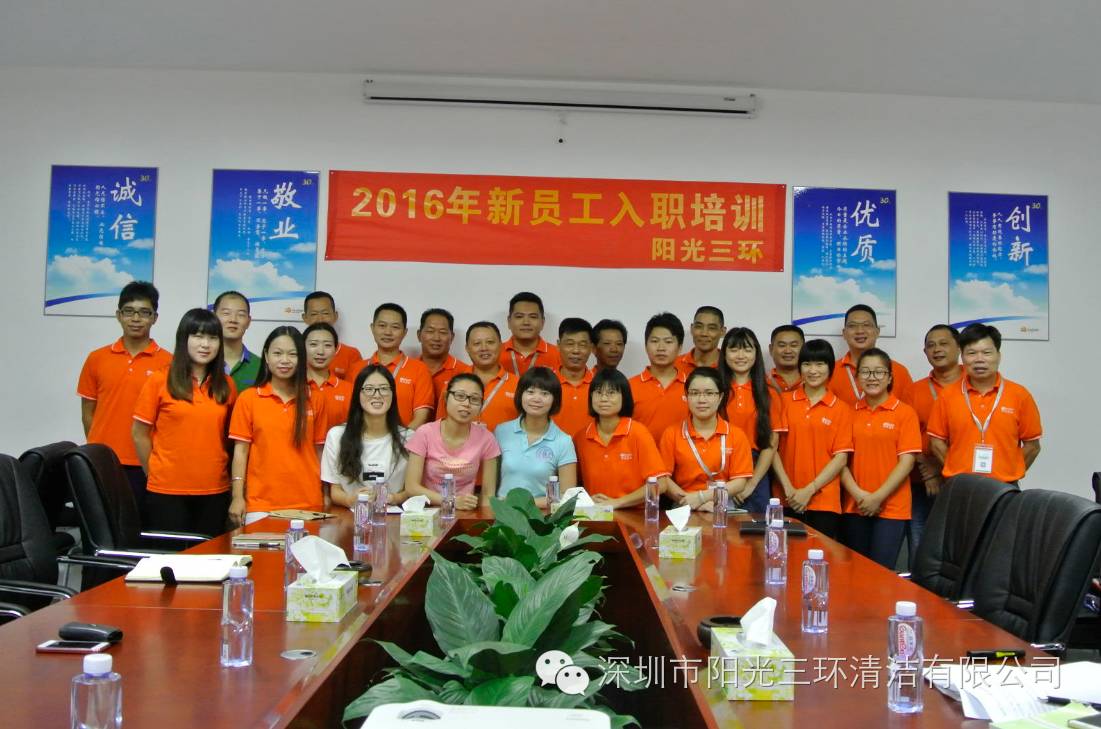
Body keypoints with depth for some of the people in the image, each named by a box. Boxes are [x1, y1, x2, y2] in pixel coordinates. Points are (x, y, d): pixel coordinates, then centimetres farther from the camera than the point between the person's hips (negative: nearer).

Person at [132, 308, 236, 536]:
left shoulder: (226, 385, 6)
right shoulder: (159, 381, -3)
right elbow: (139, 434, 2)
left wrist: (218, 471, 8)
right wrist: (155, 472, 5)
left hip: (214, 492, 3)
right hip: (166, 492, -3)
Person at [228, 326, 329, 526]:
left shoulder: (315, 399, 7)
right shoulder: (248, 398, 3)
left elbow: (319, 450, 10)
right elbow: (241, 450, 3)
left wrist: (325, 495, 7)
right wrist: (238, 497, -3)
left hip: (308, 503, 1)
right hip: (261, 505, -1)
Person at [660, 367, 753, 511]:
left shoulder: (736, 435, 7)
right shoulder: (671, 434, 7)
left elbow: (739, 482, 1)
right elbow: (663, 478, 2)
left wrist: (701, 497, -11)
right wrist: (689, 501, -14)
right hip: (684, 509, 0)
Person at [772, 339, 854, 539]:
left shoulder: (841, 409, 2)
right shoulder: (785, 401, 5)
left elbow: (841, 458, -2)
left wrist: (809, 490, -9)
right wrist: (788, 488, -8)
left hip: (824, 502, -1)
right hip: (787, 500, 1)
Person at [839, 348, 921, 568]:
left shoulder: (905, 413, -3)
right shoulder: (850, 412, 6)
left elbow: (906, 462, -7)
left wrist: (878, 497, -12)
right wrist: (858, 494, -9)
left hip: (891, 508, -3)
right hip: (854, 508, 3)